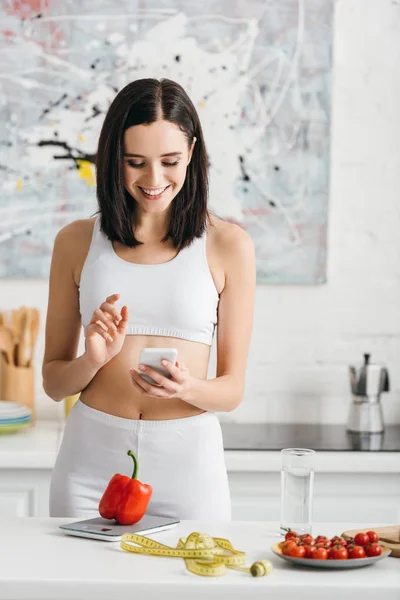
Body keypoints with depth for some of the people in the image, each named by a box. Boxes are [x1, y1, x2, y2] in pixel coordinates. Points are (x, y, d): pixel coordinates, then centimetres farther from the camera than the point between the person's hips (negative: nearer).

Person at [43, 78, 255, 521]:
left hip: (186, 461, -1)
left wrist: (187, 388, -18)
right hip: (90, 457, 1)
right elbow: (53, 381, 9)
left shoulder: (227, 245, 1)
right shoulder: (77, 242, 5)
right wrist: (93, 360, -12)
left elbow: (232, 389, 3)